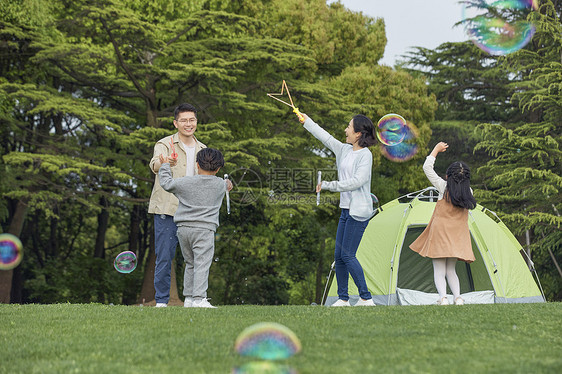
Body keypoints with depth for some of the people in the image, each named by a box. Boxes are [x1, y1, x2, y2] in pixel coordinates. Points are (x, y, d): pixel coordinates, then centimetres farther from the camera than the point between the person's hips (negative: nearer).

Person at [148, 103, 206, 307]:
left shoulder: (202, 150, 16)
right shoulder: (165, 144, -2)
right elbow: (155, 165, -25)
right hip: (167, 210, -4)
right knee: (164, 257, -4)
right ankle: (161, 300, 5)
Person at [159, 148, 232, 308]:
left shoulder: (186, 182, 2)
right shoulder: (220, 185, 5)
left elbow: (166, 183, 12)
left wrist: (165, 166, 28)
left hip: (183, 228, 3)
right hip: (204, 229, -3)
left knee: (190, 264, 14)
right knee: (202, 264, -6)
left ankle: (189, 298, 16)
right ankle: (199, 299, -15)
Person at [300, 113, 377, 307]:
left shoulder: (365, 155, -11)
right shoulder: (344, 150, 12)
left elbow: (357, 181, -20)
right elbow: (326, 137, 25)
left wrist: (329, 185, -15)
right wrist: (306, 121, 33)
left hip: (359, 211, -8)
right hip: (346, 210, 8)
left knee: (348, 255, -12)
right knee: (339, 255, 7)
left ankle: (366, 298, -6)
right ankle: (343, 298, 16)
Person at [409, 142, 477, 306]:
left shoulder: (444, 187, -7)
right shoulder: (469, 193, 0)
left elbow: (427, 167, 0)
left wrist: (436, 149, 11)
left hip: (440, 231, -4)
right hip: (458, 236, 4)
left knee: (439, 271, -2)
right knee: (451, 270, 13)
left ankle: (443, 297, -22)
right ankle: (458, 297, -6)